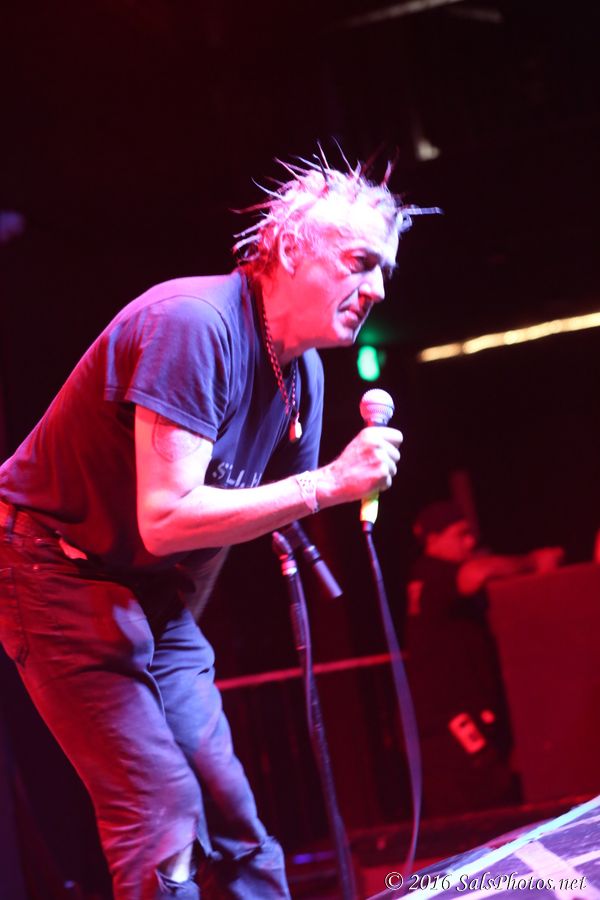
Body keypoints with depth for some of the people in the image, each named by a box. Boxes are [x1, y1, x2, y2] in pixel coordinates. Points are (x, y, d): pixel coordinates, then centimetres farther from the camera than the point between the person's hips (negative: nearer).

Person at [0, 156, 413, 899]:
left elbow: (263, 507, 11)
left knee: (226, 803, 4)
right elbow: (164, 518, -31)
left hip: (151, 592, 9)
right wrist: (324, 486, -29)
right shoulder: (195, 323, -25)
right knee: (159, 805, -15)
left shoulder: (303, 369, 2)